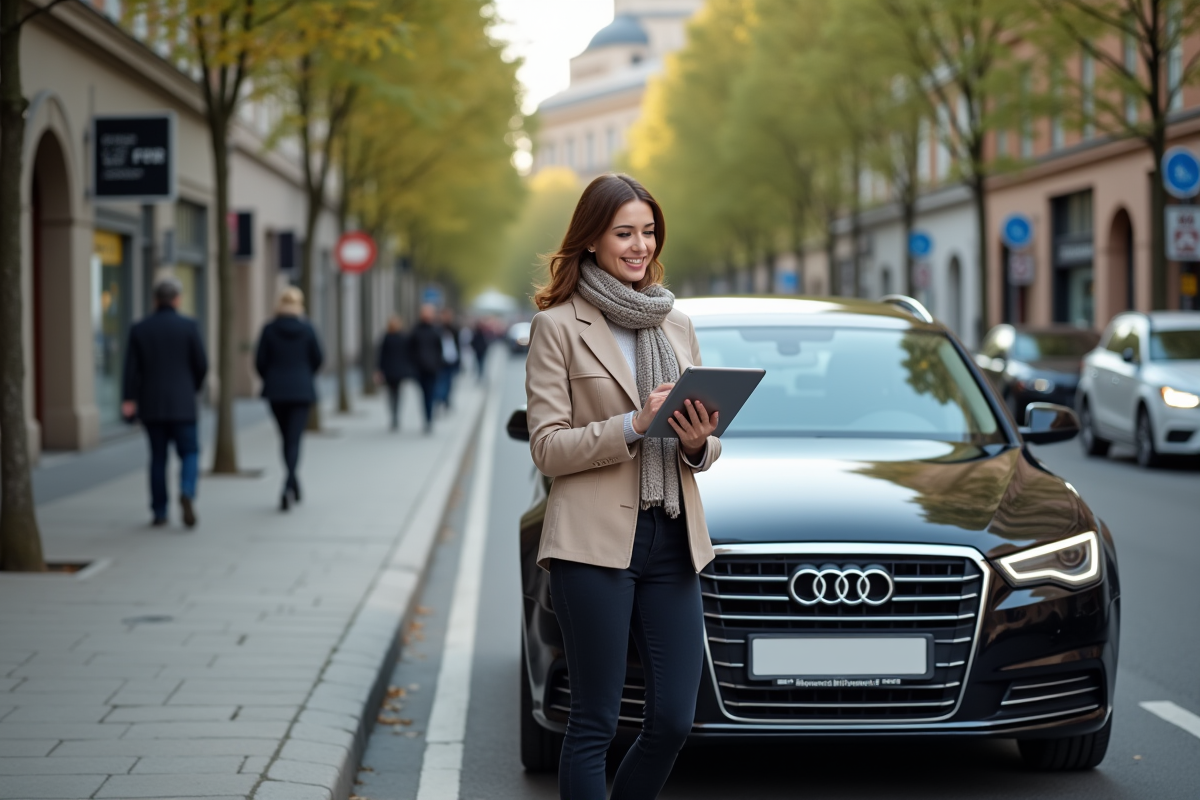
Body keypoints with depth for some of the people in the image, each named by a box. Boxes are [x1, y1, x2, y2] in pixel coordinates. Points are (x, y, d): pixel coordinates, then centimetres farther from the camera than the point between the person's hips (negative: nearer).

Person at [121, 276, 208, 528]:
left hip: (151, 404, 2)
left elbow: (132, 369, -5)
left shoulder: (139, 329, 2)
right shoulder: (189, 326, -4)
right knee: (189, 453, 5)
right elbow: (201, 365, -4)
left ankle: (159, 512, 11)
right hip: (181, 404, -2)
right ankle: (187, 494, -22)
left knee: (158, 457, 12)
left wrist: (128, 401, -9)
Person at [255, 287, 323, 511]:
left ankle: (292, 487, 25)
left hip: (276, 392, 1)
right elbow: (318, 359, 1)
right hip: (302, 391, -1)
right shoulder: (307, 329, -4)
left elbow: (260, 361, -5)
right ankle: (289, 485, -24)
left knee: (286, 438, 16)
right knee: (294, 439, -4)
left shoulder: (269, 329, -5)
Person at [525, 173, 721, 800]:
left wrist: (698, 441, -5)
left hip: (672, 540, 5)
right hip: (595, 542, -5)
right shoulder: (558, 326, -1)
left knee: (674, 719, 4)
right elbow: (547, 447, -7)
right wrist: (634, 425, -19)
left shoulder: (677, 324, 16)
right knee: (595, 722, -1)